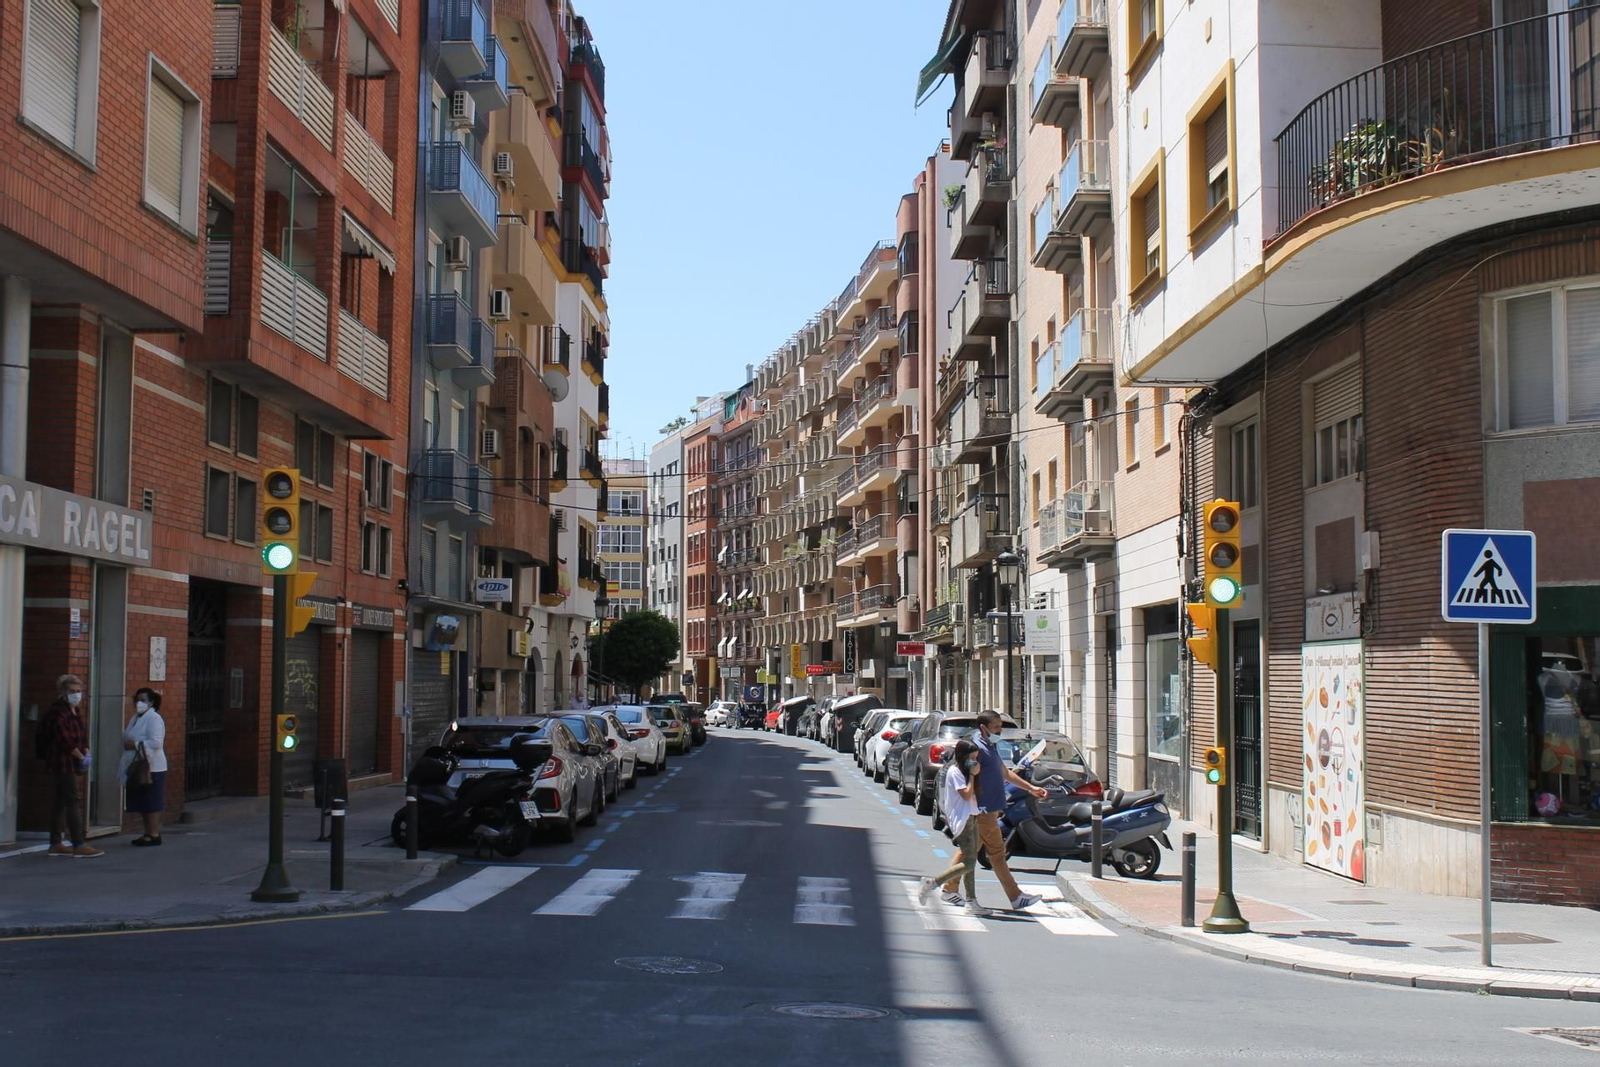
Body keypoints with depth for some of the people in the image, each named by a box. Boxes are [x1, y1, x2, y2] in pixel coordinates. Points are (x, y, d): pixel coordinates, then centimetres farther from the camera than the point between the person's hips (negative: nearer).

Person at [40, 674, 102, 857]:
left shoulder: (75, 712, 17)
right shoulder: (58, 711, -12)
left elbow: (82, 737, 20)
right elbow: (64, 739, -19)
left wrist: (86, 752, 1)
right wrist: (81, 757, -14)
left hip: (71, 763, 9)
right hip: (63, 762, -9)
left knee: (59, 803, 11)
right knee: (74, 801, -11)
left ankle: (56, 844, 15)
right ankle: (78, 844, -12)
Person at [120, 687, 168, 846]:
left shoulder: (154, 718, -12)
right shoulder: (135, 718, 16)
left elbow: (156, 743, -22)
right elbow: (129, 740, 26)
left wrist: (135, 745, -21)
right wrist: (127, 744, 7)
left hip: (152, 768, -9)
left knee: (151, 804, -5)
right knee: (143, 804, 12)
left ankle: (154, 834, 0)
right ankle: (148, 833, 18)